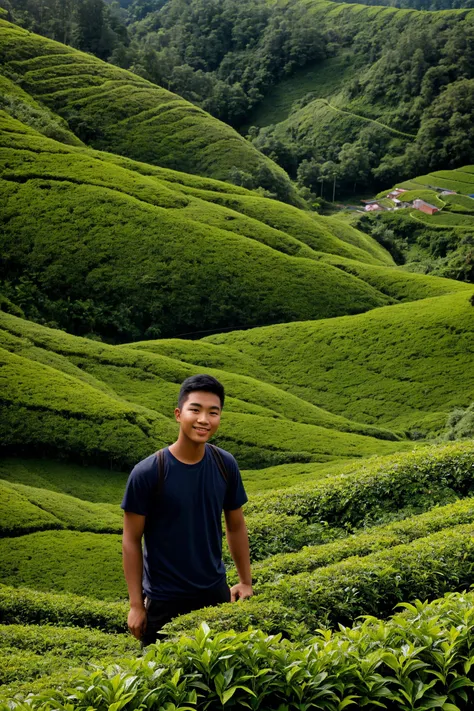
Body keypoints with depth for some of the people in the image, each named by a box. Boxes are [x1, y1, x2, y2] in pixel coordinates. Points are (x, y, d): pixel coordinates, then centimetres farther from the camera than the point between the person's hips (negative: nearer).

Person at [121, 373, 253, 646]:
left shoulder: (226, 465, -7)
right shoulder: (147, 473, -18)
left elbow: (236, 526, 6)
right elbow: (132, 540, -10)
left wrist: (246, 583, 9)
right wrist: (136, 605, -9)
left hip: (216, 592, 3)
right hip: (164, 601, -3)